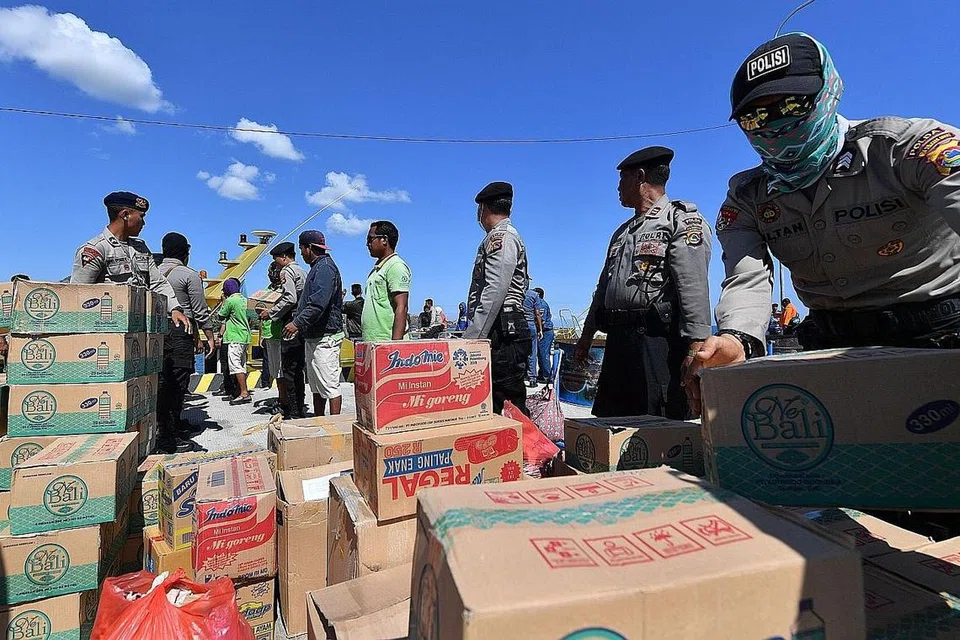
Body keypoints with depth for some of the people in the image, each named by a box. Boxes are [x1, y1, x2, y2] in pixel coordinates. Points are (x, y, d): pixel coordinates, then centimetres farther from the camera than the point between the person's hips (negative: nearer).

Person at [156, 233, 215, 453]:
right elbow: (201, 311, -6)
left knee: (162, 383, 12)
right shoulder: (189, 275, -5)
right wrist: (210, 337, 0)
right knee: (177, 385, -3)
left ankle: (175, 427, 25)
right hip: (180, 333, -6)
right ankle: (170, 438, 0)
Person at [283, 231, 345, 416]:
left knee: (329, 384, -7)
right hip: (313, 336, 11)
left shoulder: (325, 267, -14)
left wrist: (297, 322, -24)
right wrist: (298, 322, 17)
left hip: (325, 337, -11)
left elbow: (318, 303, -26)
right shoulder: (317, 267, 19)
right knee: (316, 386, 17)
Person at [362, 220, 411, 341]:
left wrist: (395, 344, -23)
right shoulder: (377, 268, 21)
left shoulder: (396, 266, -8)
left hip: (386, 341, -9)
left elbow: (401, 308, -17)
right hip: (370, 342, 9)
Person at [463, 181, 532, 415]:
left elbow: (495, 292, -19)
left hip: (503, 335, -10)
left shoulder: (500, 236, -6)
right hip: (504, 334, 10)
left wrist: (472, 337, -21)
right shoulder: (506, 236, 26)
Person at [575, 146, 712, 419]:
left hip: (658, 341, -8)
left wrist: (695, 348, -21)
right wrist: (586, 336, 23)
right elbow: (603, 288, 25)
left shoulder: (681, 220, -1)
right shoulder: (622, 232, 24)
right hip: (618, 341, 8)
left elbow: (694, 289, -13)